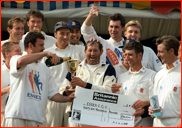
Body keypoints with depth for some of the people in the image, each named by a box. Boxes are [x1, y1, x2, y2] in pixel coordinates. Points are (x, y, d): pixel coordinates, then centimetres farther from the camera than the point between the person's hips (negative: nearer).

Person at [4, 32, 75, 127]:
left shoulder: (45, 69, 20)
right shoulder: (15, 60, 3)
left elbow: (53, 94, 17)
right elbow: (21, 62, -24)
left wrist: (67, 99, -2)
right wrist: (45, 53, -23)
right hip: (17, 116, -5)